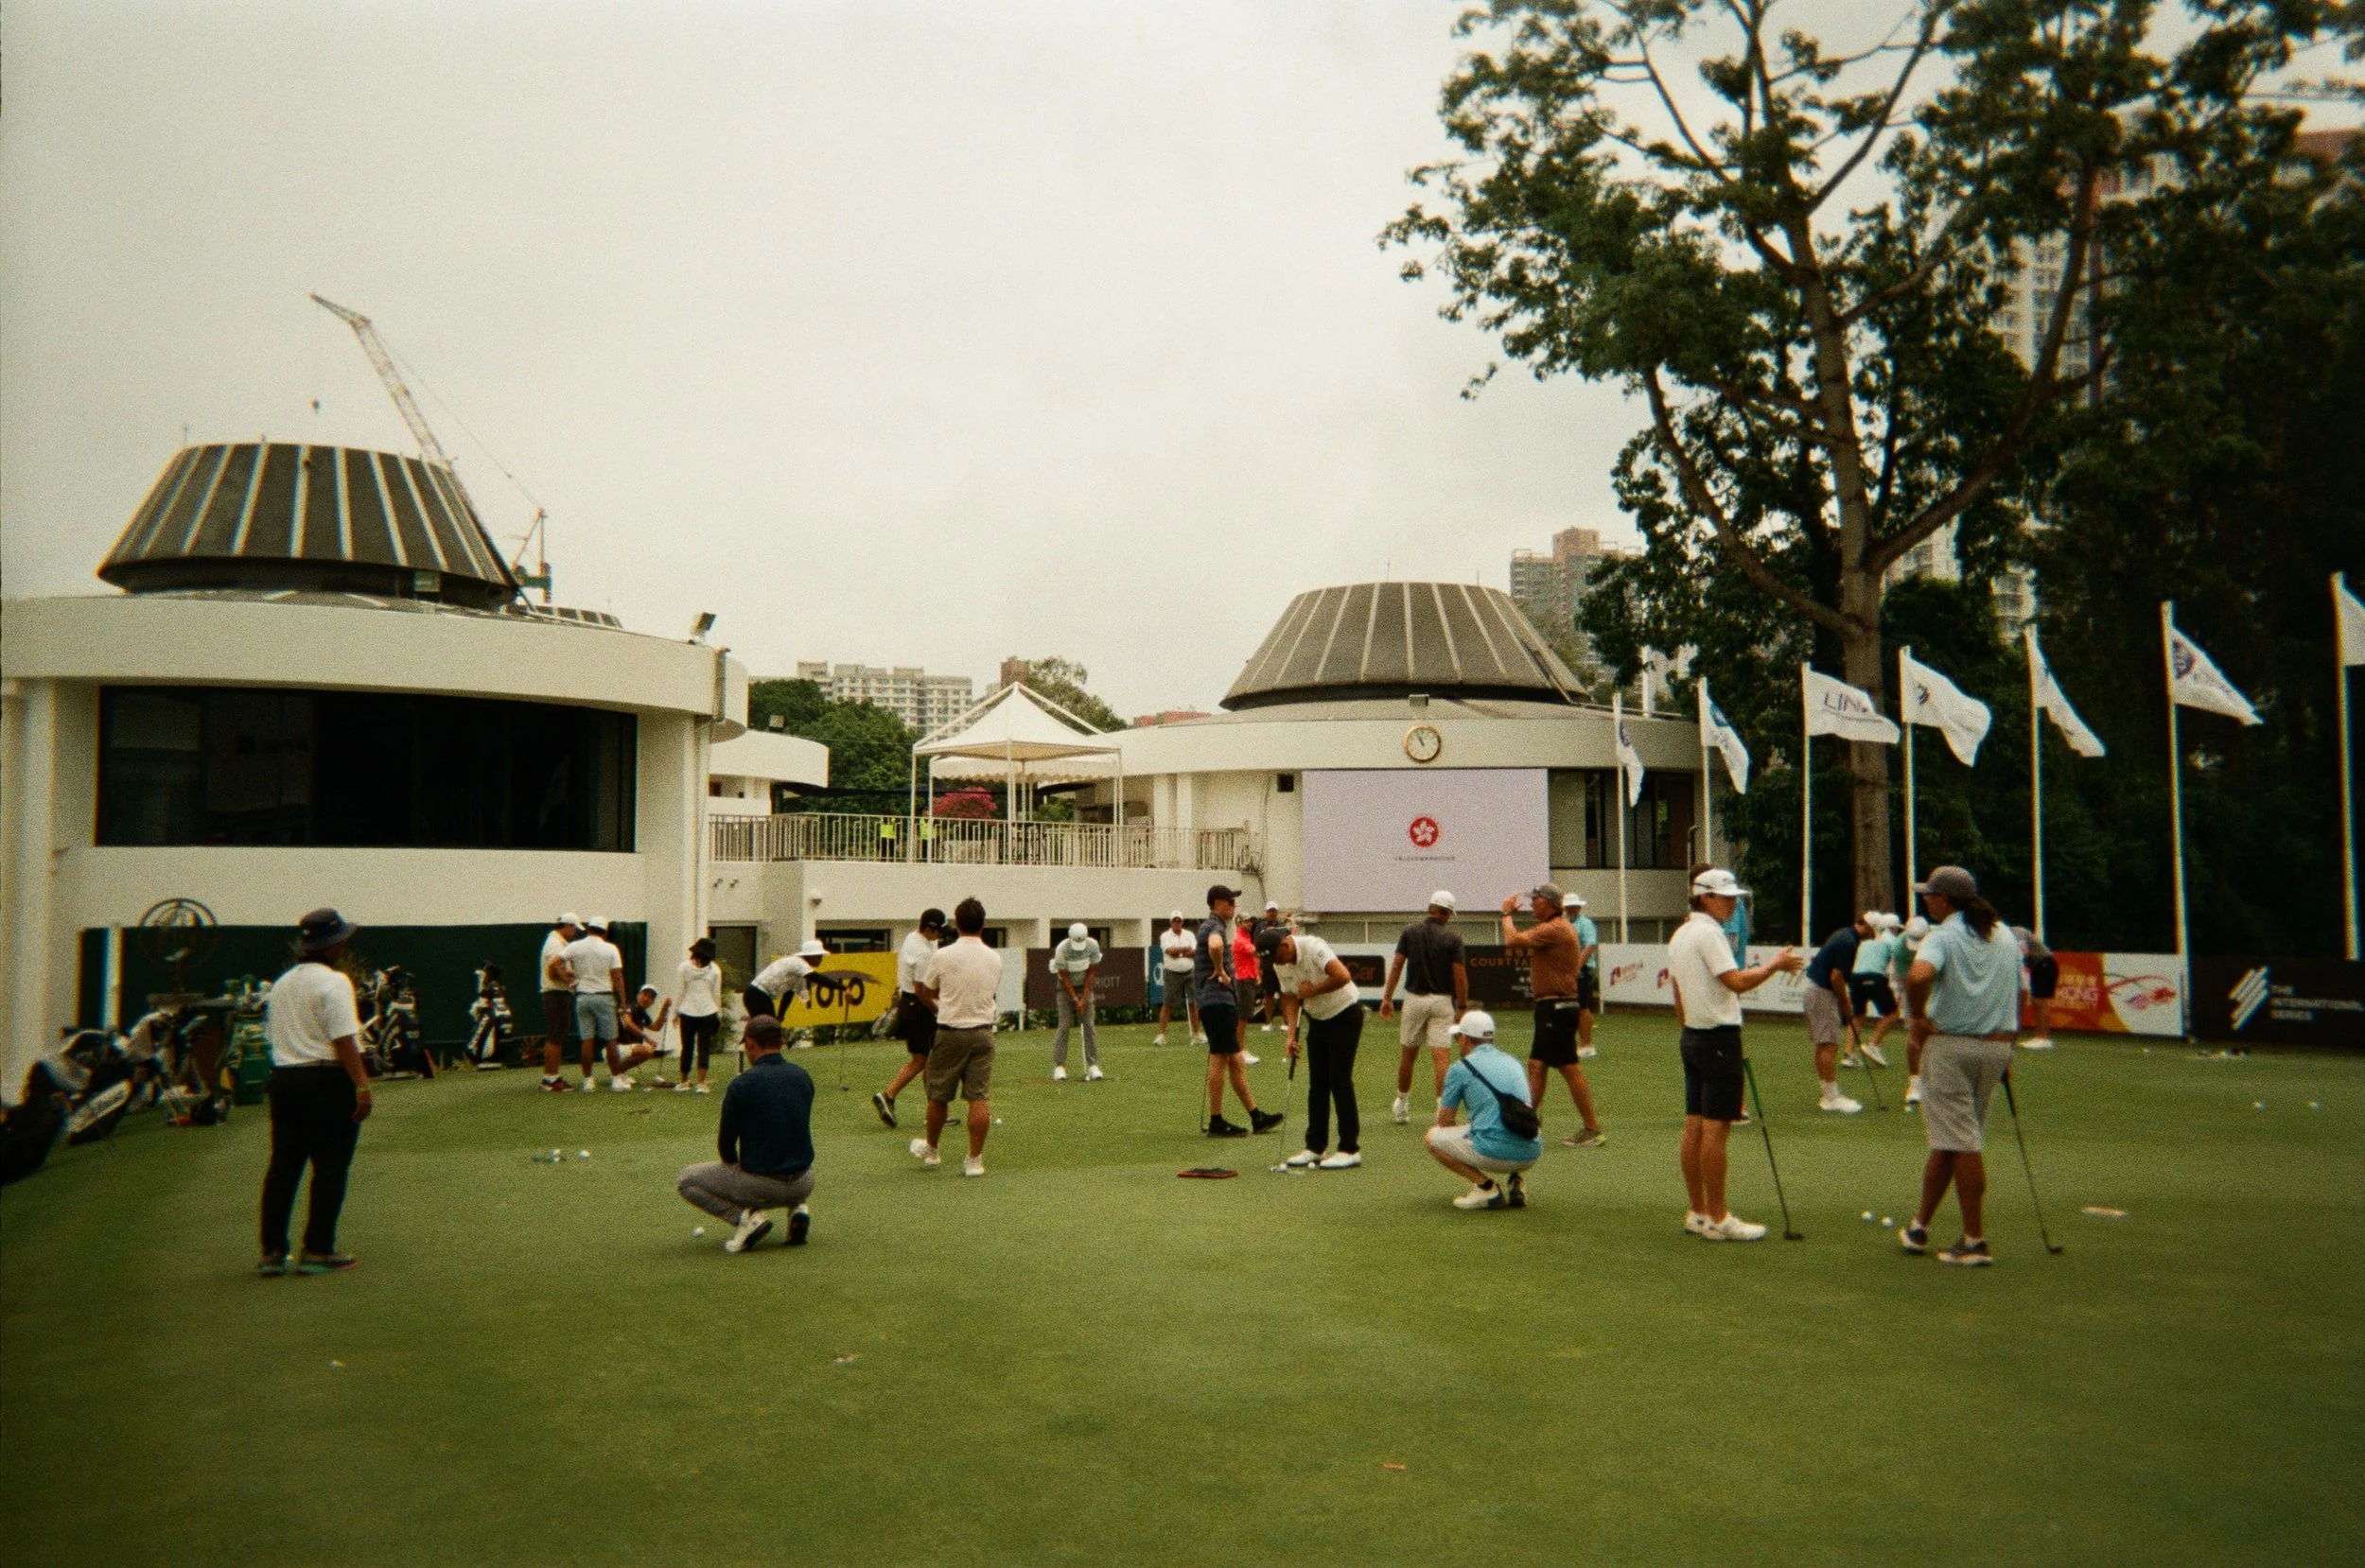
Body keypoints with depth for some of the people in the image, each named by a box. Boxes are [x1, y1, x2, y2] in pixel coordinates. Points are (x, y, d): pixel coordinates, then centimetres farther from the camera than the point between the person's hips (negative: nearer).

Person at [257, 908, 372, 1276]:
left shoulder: (280, 984, 16)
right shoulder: (333, 983, -10)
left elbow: (273, 1034, 16)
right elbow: (343, 1040, -18)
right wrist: (362, 1084, -20)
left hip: (282, 1077, 8)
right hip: (327, 1080, -8)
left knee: (282, 1165, 10)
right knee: (330, 1166, -1)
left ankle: (272, 1251, 12)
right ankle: (317, 1251, 1)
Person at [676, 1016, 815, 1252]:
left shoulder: (741, 1085, -12)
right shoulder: (803, 1077, 4)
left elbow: (726, 1145, -1)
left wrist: (737, 1169, 21)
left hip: (762, 1185, -5)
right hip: (803, 1185, 5)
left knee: (685, 1181, 13)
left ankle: (747, 1216, -2)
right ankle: (797, 1208, 11)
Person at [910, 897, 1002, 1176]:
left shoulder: (944, 956, -7)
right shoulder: (994, 958, 2)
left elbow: (927, 992, 8)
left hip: (950, 1033, -2)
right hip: (982, 1032, 2)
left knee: (938, 1096, 13)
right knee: (980, 1098, 2)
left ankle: (930, 1150, 29)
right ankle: (975, 1159, 1)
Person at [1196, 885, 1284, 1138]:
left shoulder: (1209, 926, 19)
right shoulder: (1215, 927, -14)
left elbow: (1196, 952, 36)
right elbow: (1215, 946, -39)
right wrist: (1220, 971, -23)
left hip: (1221, 1002, 10)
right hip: (1218, 1001, -10)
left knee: (1235, 1061, 12)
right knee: (1219, 1060, -5)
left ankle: (1256, 1116, 18)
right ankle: (1216, 1122, 0)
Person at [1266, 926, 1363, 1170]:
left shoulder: (1313, 947, -26)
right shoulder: (1278, 964, -2)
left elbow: (1343, 976, -36)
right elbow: (1290, 998, 6)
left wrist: (1313, 990, -23)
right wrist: (1292, 1035, -5)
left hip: (1345, 1015, -7)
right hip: (1318, 1019, 7)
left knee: (1340, 1082, -8)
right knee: (1316, 1084, 7)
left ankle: (1350, 1150, -2)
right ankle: (1315, 1147, 14)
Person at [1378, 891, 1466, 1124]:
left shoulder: (1410, 931, 1)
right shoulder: (1452, 937, -6)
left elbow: (1396, 966, -1)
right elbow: (1460, 975, -9)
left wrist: (1387, 997, 3)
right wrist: (1462, 1007, -1)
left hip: (1414, 999, 2)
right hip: (1442, 1002, -2)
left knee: (1407, 1055, 14)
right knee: (1440, 1057, -4)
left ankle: (1402, 1106, 24)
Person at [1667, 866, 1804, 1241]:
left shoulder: (1681, 934, 15)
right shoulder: (1709, 933, -15)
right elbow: (1738, 982, -25)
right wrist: (1775, 965, -14)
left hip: (1691, 1037, 10)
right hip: (1719, 1038, -10)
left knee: (1694, 1127, 10)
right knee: (1716, 1129, -6)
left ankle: (1698, 1212, 16)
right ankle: (1717, 1219, -2)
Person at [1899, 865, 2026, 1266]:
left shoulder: (1943, 936, -10)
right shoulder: (2006, 935, 12)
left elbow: (1917, 977, -29)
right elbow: (2019, 992, 16)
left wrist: (1919, 1018, -13)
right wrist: (2006, 1046, 21)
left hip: (1950, 1044, -6)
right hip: (1997, 1045, 6)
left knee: (1960, 1142, -1)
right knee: (1948, 1139, 13)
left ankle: (1975, 1240, 3)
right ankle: (1919, 1227, 19)